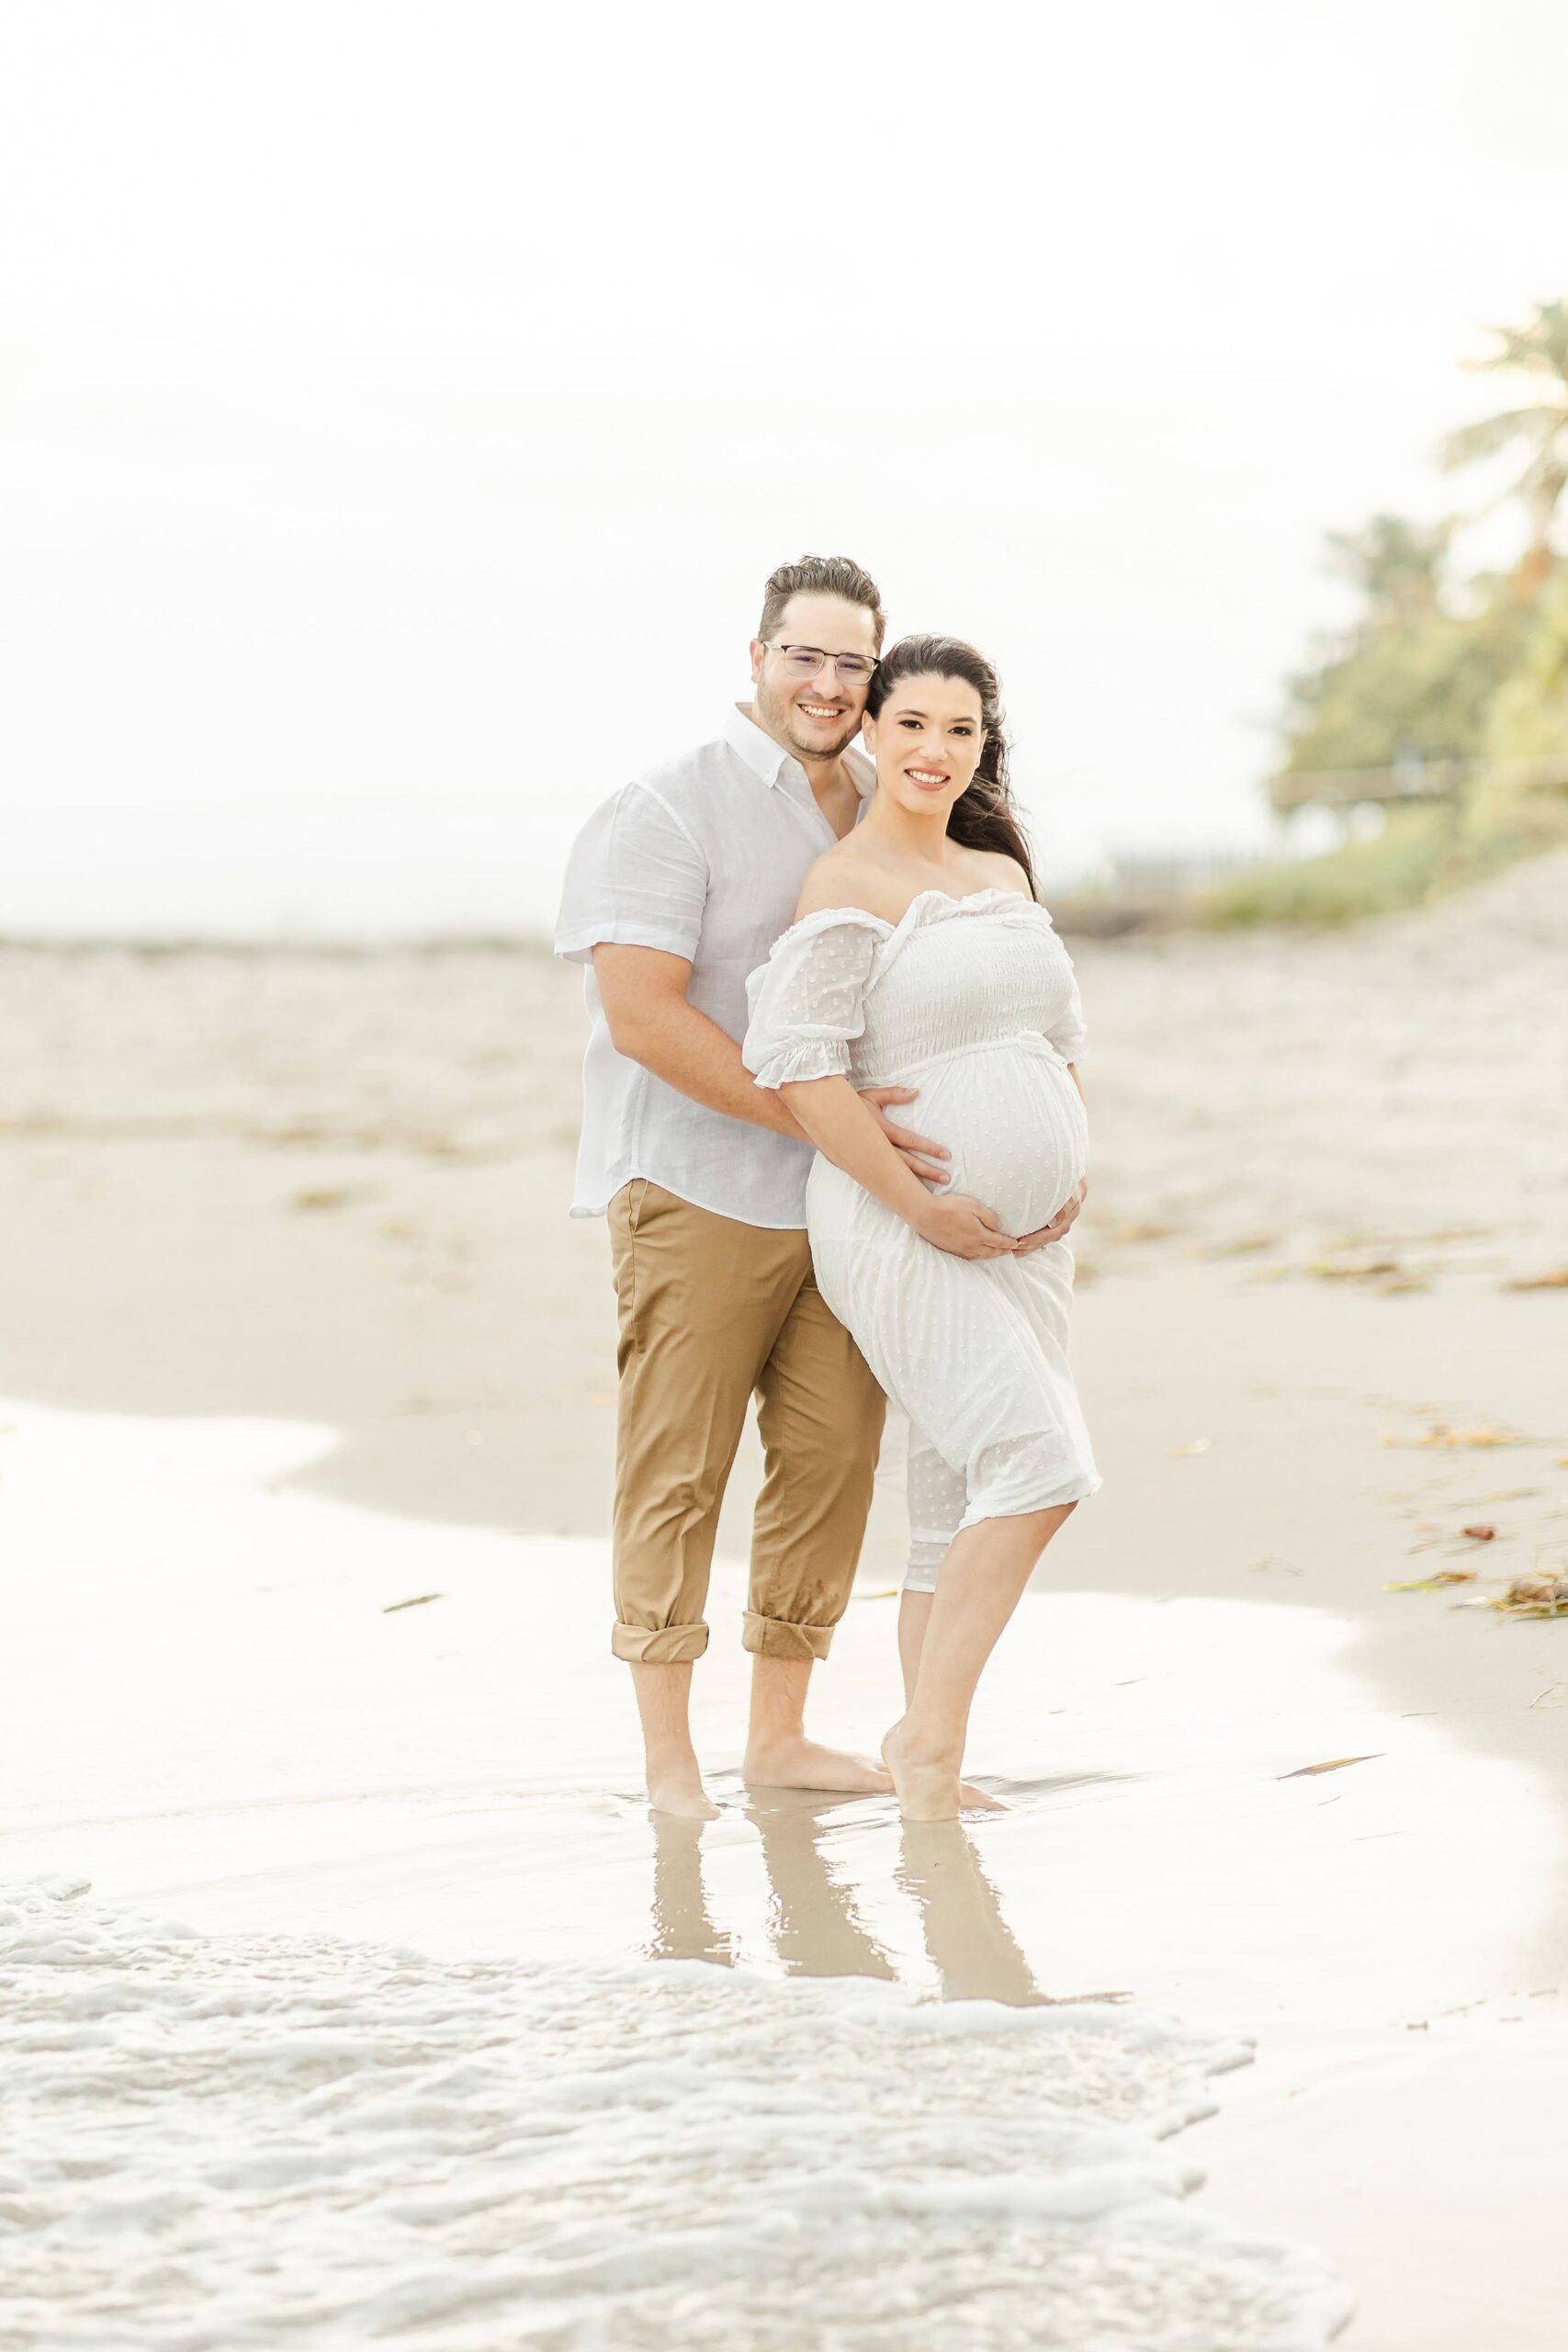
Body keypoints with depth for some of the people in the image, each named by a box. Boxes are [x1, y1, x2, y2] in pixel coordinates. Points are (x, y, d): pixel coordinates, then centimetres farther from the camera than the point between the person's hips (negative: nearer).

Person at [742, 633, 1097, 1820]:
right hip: (901, 1228, -7)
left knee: (964, 1508, 8)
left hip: (1025, 1230, 8)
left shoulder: (1004, 874, 15)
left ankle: (933, 1767, 14)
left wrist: (1073, 1173, 7)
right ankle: (928, 1735, -10)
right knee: (1039, 1465, -19)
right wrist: (921, 1207, -18)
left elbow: (1058, 1035, 24)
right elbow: (798, 1063, -16)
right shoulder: (847, 887, -8)